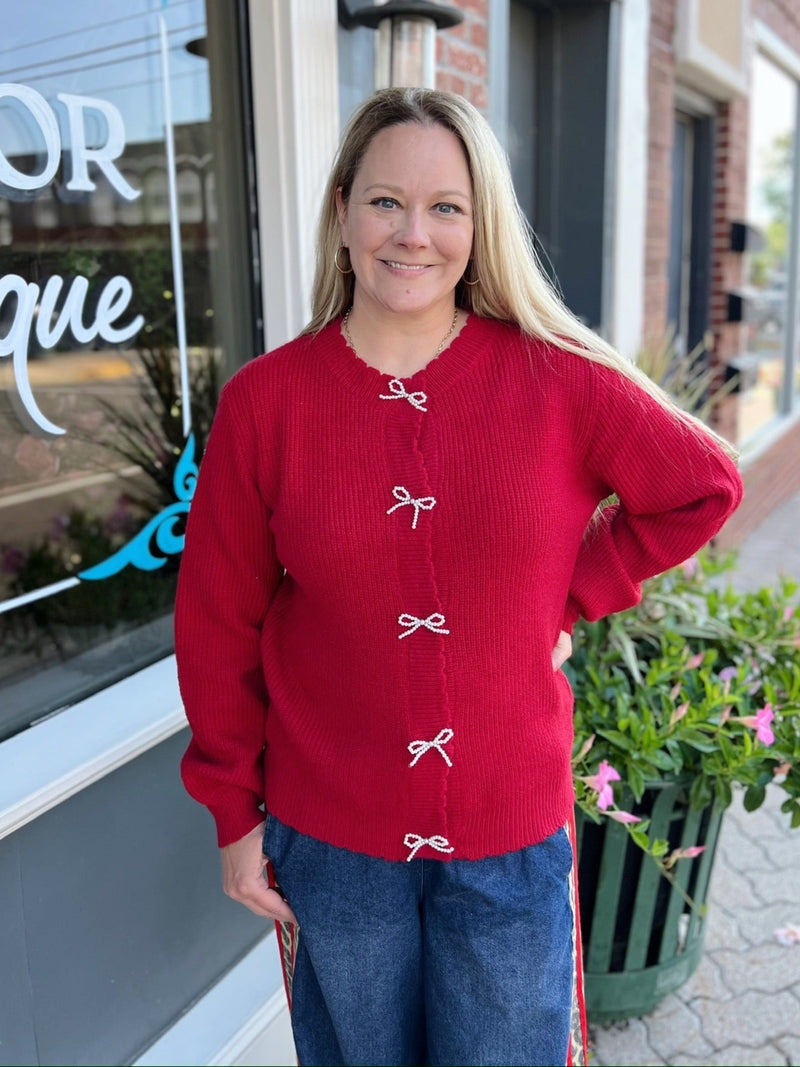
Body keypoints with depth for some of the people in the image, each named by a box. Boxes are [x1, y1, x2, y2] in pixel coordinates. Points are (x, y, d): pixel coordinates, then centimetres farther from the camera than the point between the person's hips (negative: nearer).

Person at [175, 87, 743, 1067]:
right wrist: (235, 812, 2)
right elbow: (217, 627, -2)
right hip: (330, 842, 1)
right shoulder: (265, 400, -8)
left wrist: (570, 593, -3)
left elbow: (704, 486, 6)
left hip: (513, 837, 0)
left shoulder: (558, 381, -8)